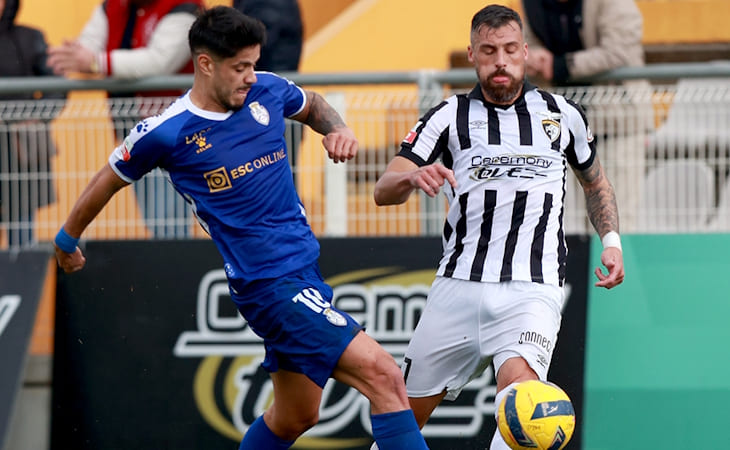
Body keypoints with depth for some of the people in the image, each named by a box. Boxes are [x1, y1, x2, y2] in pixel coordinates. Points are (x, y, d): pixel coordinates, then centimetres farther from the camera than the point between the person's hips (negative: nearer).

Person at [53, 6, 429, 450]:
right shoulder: (165, 133, -12)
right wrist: (68, 239, 20)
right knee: (382, 373, -19)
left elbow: (312, 104, 26)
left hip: (305, 264, 8)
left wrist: (338, 129, 4)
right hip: (268, 285, -8)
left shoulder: (267, 91, 3)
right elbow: (108, 181, 6)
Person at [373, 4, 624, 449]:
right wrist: (412, 176, -26)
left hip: (532, 290, -1)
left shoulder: (563, 115, 10)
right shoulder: (449, 117, 6)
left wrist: (612, 239, 12)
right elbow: (384, 191, -3)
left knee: (519, 390, -30)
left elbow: (595, 181, 29)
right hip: (458, 286, 1)